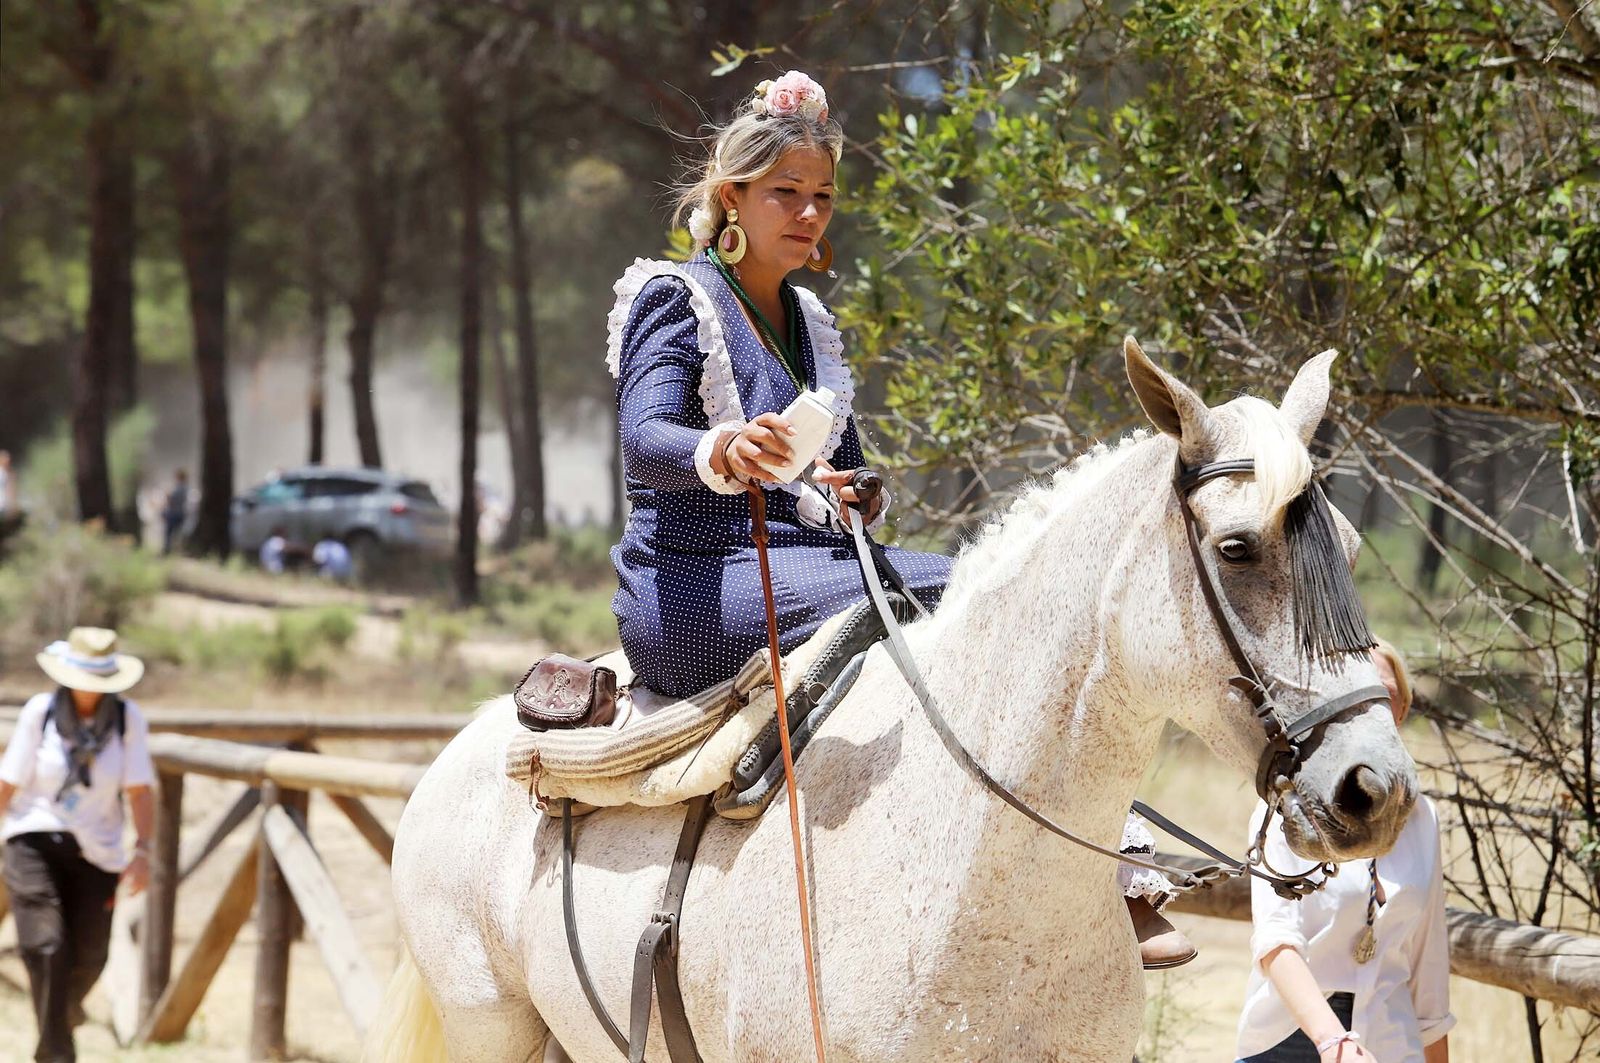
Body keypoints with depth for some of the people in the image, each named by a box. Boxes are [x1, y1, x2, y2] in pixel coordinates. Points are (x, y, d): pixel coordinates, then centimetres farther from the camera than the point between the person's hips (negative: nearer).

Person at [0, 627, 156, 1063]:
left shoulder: (128, 718, -5)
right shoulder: (39, 712, -6)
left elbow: (140, 789, -8)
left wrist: (142, 850, -18)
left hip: (96, 851, 2)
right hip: (35, 842, -1)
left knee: (88, 956, 5)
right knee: (46, 945, -16)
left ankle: (67, 1007, 41)